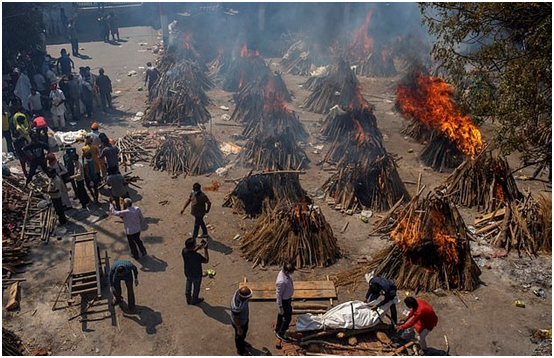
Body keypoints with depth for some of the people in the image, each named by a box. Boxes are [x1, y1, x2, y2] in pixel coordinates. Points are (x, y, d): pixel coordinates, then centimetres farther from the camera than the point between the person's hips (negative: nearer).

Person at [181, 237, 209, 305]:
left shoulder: (184, 251, -23)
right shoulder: (197, 256, -40)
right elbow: (206, 260, -23)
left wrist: (200, 246, -5)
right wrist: (205, 249, -24)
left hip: (187, 273, 5)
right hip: (196, 274, -5)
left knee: (188, 286, 29)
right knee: (196, 287, 23)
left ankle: (188, 299, 50)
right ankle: (194, 300, 46)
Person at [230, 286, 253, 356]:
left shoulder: (239, 291, -25)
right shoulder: (237, 307, -47)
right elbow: (235, 319, -29)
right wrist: (239, 329, -13)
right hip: (239, 322, -7)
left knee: (245, 332, 33)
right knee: (240, 335, 22)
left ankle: (242, 342, 63)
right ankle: (241, 350, 50)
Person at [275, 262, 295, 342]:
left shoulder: (284, 272, -11)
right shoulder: (282, 281, -38)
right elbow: (278, 294, -26)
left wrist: (290, 297, 22)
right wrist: (280, 307, -17)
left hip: (288, 298, 9)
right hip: (284, 301, -9)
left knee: (281, 315, 26)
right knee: (288, 318, 8)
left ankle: (277, 330, 46)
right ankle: (280, 334, 28)